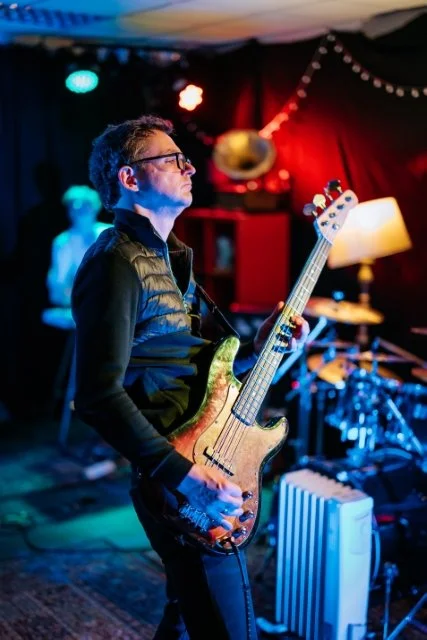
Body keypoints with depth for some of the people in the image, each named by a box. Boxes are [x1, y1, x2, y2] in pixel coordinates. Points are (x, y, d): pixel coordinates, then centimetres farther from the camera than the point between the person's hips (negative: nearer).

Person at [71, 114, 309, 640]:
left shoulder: (168, 257, 15)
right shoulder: (117, 262, -17)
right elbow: (98, 396, -24)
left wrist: (256, 349, 5)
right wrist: (184, 474, -27)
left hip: (204, 465, 10)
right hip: (182, 491, -10)